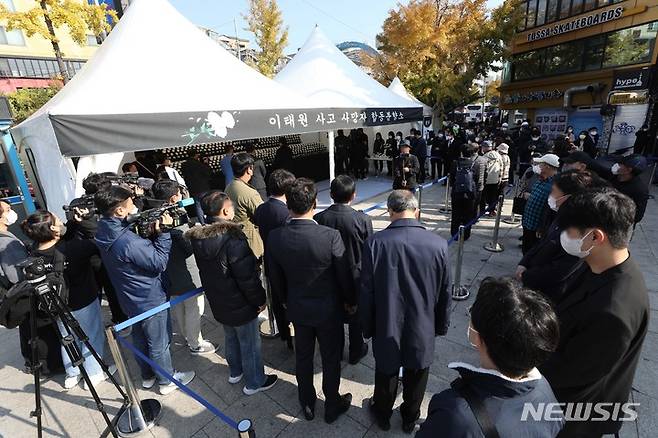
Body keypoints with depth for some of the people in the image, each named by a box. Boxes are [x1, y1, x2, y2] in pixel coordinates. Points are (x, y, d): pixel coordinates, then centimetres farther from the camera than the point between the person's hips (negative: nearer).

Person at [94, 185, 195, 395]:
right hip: (151, 299, -8)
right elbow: (160, 263, -24)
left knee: (140, 338, 25)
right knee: (159, 343, 12)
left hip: (132, 299, 9)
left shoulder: (105, 234, -4)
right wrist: (163, 232, -22)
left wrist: (152, 232, -10)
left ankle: (147, 376, 45)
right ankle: (167, 380, 32)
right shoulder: (128, 241, -34)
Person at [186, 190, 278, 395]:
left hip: (218, 302, 8)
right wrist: (259, 299, -12)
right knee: (250, 344, 13)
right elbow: (247, 275, -26)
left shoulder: (198, 238, -5)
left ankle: (235, 372, 48)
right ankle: (254, 382, 32)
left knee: (231, 338, 28)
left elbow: (206, 271, 8)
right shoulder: (232, 238, -30)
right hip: (240, 303, -7)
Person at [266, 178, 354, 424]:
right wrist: (350, 301, 4)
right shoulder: (331, 236, -27)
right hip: (328, 310, -3)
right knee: (331, 359, 20)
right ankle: (332, 407, 42)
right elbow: (344, 275, -14)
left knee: (303, 357, 24)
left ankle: (307, 405, 47)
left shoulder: (274, 238, -17)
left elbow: (275, 277, -3)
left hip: (297, 309, 3)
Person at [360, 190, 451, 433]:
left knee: (386, 374, 24)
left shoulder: (375, 243, -22)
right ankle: (410, 418, 51)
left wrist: (368, 327, 3)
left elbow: (366, 293, -13)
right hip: (422, 329, 1)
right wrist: (441, 326, 12)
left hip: (387, 328, -1)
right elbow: (444, 293, -5)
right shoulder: (438, 244, -17)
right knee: (416, 377, 26)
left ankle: (382, 415, 51)